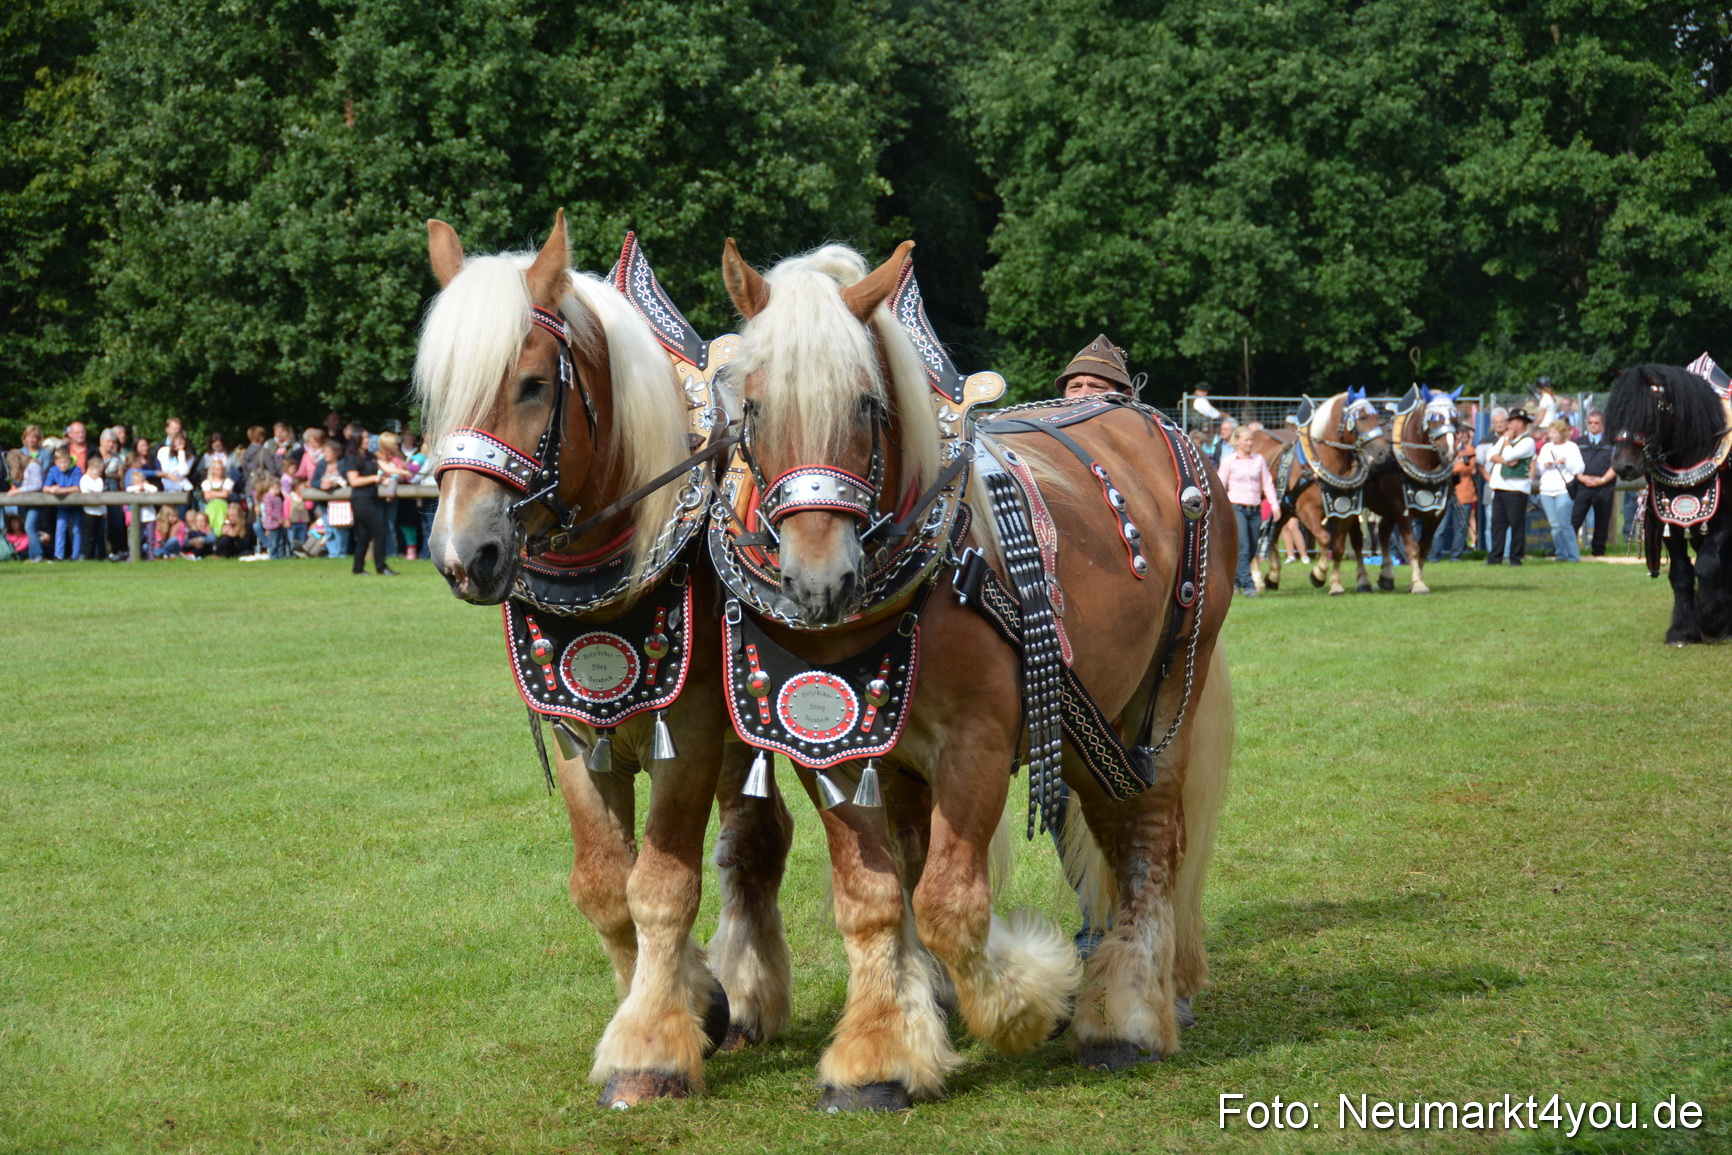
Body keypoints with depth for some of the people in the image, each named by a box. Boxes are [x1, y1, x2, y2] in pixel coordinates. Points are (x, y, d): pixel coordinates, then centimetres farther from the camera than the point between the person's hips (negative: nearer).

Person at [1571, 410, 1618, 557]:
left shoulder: (1610, 443, 9)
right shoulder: (1579, 443, 15)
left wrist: (1602, 479, -10)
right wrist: (1582, 477, -8)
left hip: (1604, 487, -1)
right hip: (1582, 486, 1)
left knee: (1602, 521, 3)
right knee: (1573, 519, -7)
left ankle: (1598, 550, 11)